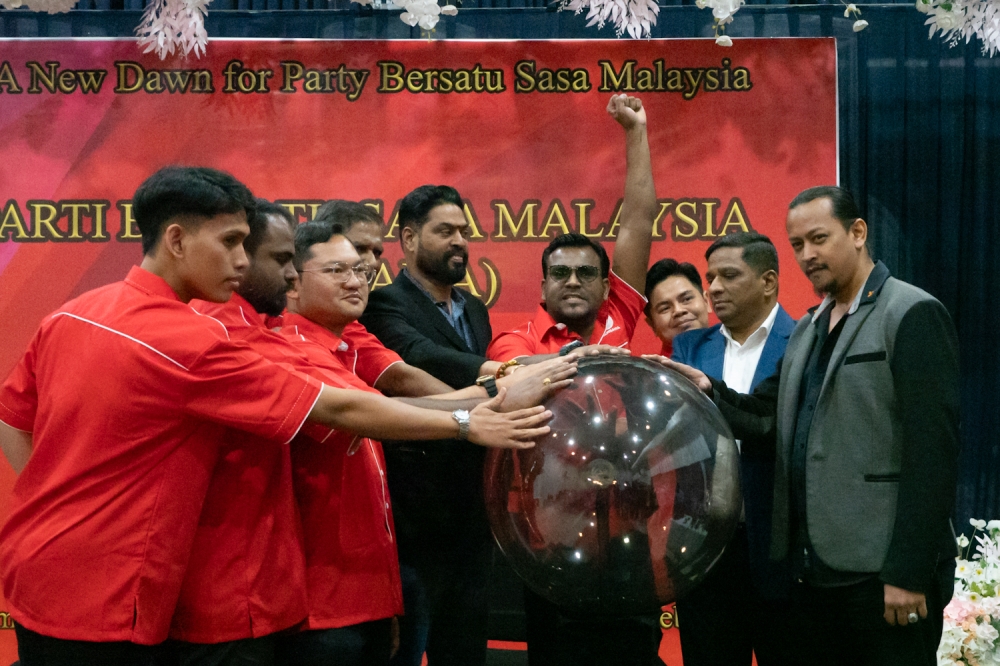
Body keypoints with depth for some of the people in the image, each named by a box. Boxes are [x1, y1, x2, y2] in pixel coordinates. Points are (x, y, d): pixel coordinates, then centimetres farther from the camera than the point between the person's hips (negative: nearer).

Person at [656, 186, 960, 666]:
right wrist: (708, 393, -8)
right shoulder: (807, 329, 18)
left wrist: (909, 573, -18)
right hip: (813, 571, 7)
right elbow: (768, 421, 9)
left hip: (880, 573, -7)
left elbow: (932, 451, -14)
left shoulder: (913, 315, -7)